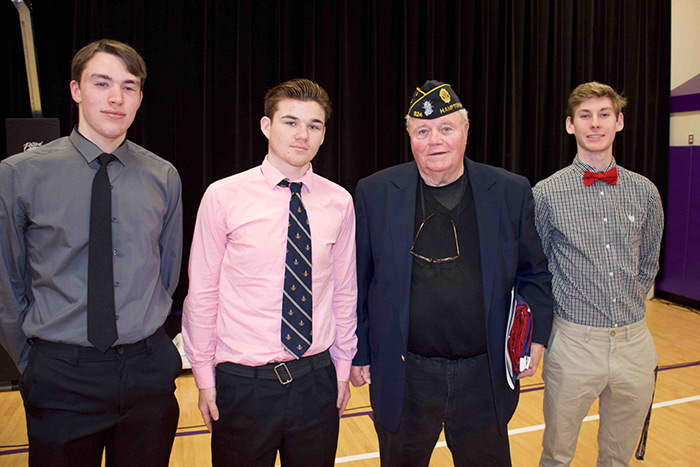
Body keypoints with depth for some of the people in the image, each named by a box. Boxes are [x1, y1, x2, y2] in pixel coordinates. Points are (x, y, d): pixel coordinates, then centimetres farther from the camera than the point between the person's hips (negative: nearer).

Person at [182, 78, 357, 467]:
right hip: (242, 384, -2)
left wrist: (343, 369, 9)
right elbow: (202, 292, -3)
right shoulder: (224, 197, -7)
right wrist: (204, 376, 1)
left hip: (317, 379, 2)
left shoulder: (339, 202, 0)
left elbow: (344, 291, 5)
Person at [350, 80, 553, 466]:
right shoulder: (374, 193, -5)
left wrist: (535, 333, -4)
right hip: (402, 381, 0)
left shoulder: (511, 192, -2)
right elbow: (358, 281, 0)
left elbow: (533, 274, 7)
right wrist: (358, 353, 1)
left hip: (484, 379, 1)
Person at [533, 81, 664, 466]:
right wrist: (552, 316, 1)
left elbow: (648, 262, 16)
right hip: (574, 343, -3)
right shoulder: (547, 193, -6)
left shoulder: (645, 192, 4)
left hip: (635, 344, 3)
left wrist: (628, 306, 13)